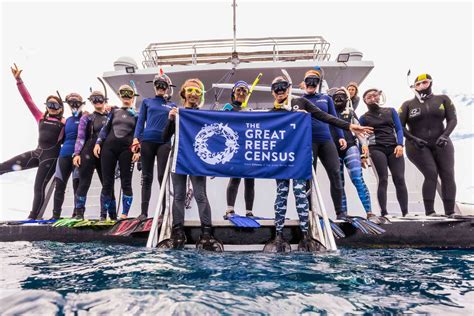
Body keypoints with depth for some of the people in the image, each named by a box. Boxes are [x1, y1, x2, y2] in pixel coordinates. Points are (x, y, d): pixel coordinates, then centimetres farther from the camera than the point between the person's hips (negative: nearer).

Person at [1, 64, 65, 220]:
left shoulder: (64, 122, 1)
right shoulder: (41, 118, 12)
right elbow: (28, 99, 9)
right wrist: (18, 80, 7)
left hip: (51, 156, -4)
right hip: (37, 152, 5)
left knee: (39, 187, -3)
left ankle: (32, 217, 8)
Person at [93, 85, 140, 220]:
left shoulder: (137, 114, 11)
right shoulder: (114, 111, 17)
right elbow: (105, 129, 15)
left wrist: (138, 151, -7)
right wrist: (98, 143, 2)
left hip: (126, 149, -2)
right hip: (108, 147, 2)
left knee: (126, 183, -3)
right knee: (107, 183, 2)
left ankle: (124, 214, 2)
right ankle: (104, 215, 6)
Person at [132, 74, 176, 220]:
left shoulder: (172, 106, 18)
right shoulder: (147, 102, 17)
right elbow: (140, 121, 8)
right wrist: (136, 138, -4)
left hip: (164, 142, 0)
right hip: (147, 141, 0)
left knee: (162, 177, -6)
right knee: (146, 178, 2)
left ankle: (165, 210, 0)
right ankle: (144, 212, 6)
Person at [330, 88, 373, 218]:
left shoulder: (351, 112, 17)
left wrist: (363, 154, 6)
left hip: (350, 147, -1)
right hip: (334, 151, 1)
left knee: (358, 179, -15)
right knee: (339, 183, 1)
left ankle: (369, 213, -15)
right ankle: (343, 213, 5)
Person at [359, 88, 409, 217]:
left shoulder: (391, 111, 16)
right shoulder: (364, 118, 11)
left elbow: (399, 129, 10)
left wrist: (400, 144, -6)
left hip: (394, 148, 2)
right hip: (377, 149, -2)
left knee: (400, 179, -8)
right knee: (383, 179, -11)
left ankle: (405, 212, -6)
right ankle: (384, 213, -10)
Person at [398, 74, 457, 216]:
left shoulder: (443, 99, 10)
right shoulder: (408, 104, 6)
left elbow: (452, 119, 2)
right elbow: (400, 126, -1)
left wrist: (445, 135, -15)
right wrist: (413, 139, -15)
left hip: (440, 144, 3)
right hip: (417, 146, -2)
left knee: (448, 176, -7)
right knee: (431, 174, -18)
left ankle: (450, 213, -4)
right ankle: (429, 212, -15)